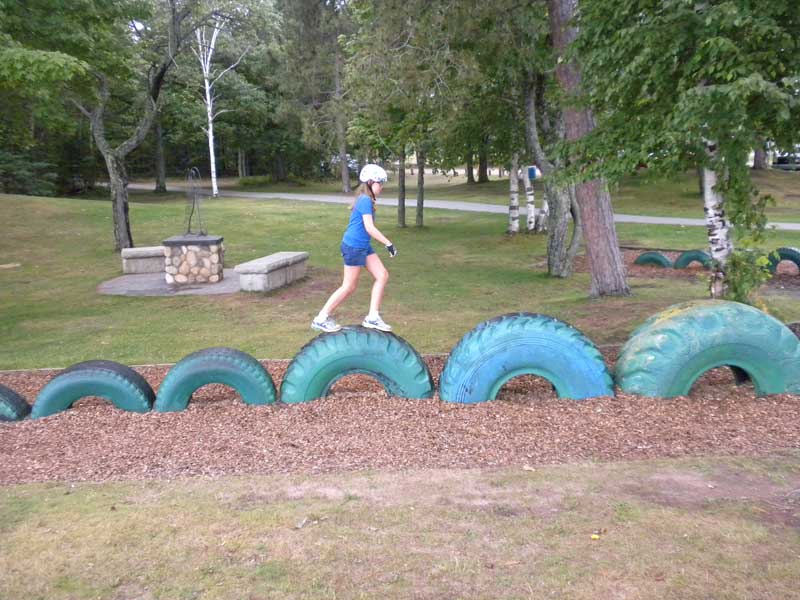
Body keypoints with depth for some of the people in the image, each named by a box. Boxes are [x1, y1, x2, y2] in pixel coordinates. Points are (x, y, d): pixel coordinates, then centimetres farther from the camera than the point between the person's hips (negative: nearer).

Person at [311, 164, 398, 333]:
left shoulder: (366, 200, 12)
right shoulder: (365, 200, -18)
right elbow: (369, 228, -24)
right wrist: (388, 243, -23)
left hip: (363, 246, 10)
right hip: (354, 247, -10)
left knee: (383, 276, 2)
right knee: (349, 287, -1)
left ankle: (372, 317, 5)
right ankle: (321, 318, 10)